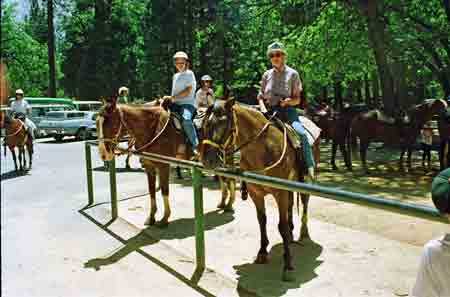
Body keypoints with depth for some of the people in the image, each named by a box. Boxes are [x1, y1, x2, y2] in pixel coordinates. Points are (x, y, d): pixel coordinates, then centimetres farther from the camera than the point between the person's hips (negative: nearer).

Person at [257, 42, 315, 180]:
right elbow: (260, 97, 17)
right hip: (270, 111, 3)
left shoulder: (292, 74, 6)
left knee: (301, 133, -29)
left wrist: (288, 101, -17)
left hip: (287, 111, -3)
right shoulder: (267, 75, 13)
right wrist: (263, 108, -4)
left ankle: (310, 168, -20)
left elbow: (297, 100, 5)